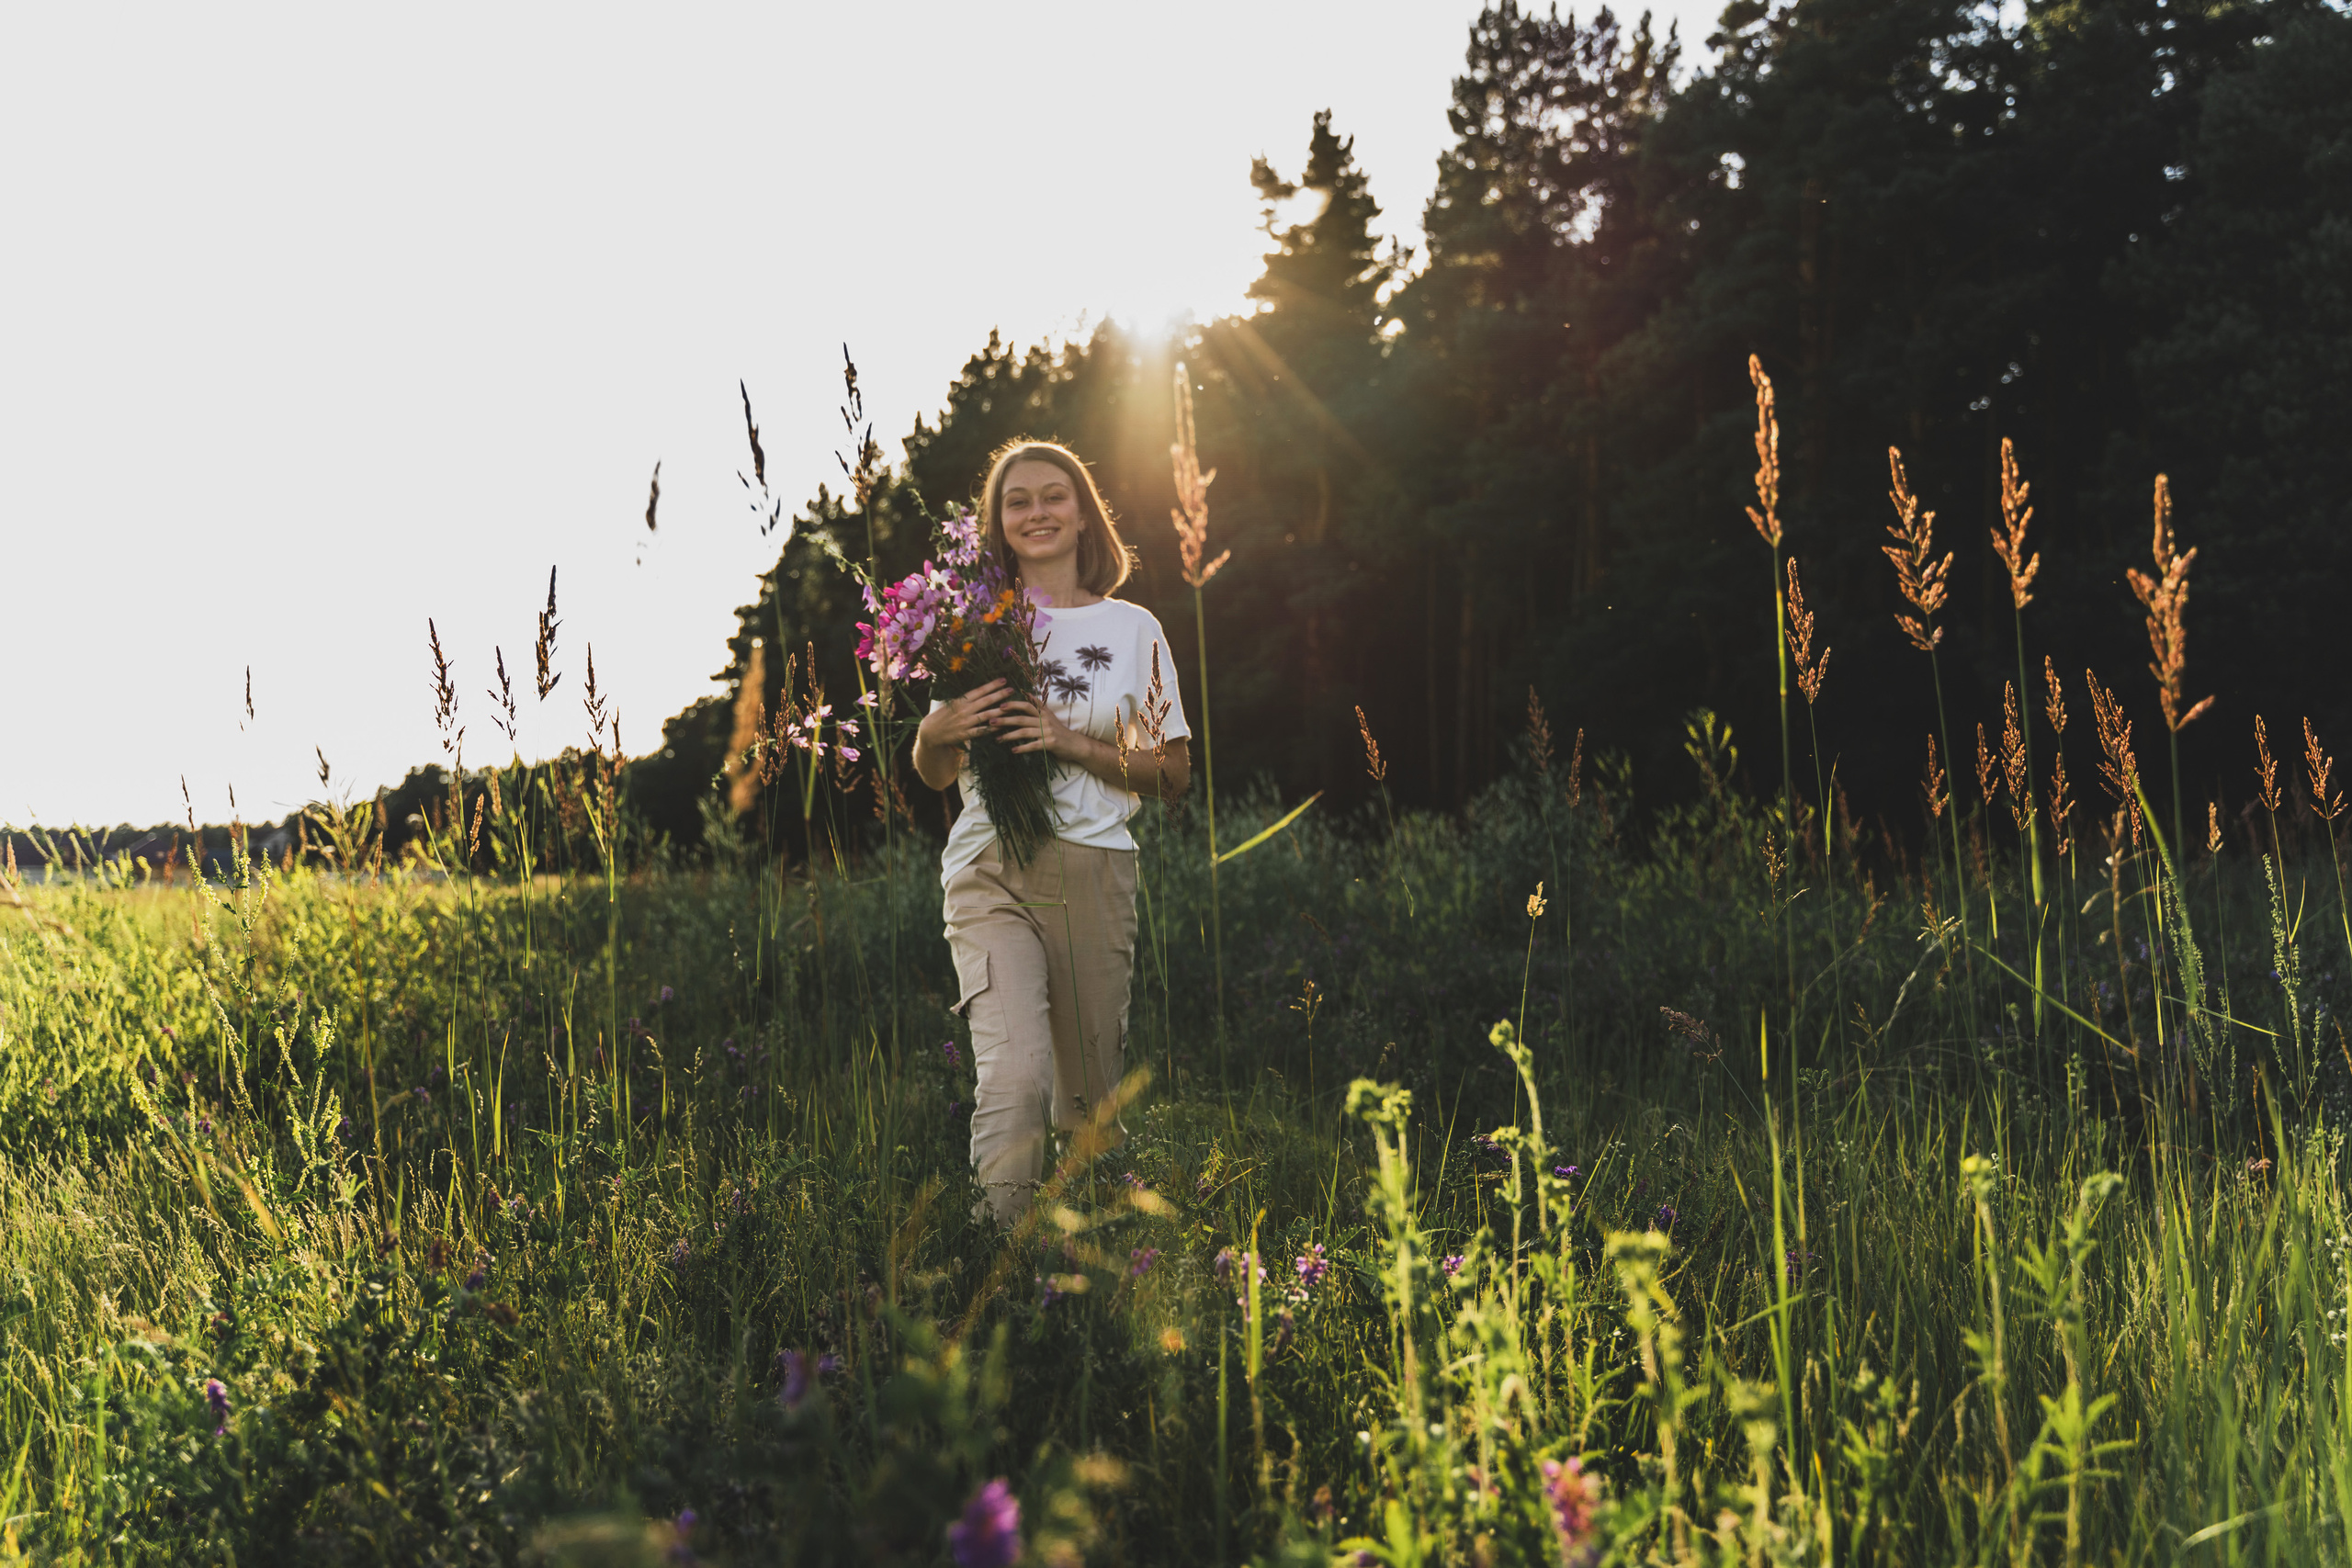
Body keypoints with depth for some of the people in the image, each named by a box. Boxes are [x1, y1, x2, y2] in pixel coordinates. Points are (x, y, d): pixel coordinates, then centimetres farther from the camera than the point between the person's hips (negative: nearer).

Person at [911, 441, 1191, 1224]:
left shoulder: (1134, 630, 9)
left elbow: (1173, 773, 6)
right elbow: (935, 775, 15)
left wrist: (1073, 743, -8)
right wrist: (939, 733, -8)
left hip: (1095, 871, 1)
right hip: (992, 869, -1)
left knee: (1092, 1089, 7)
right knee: (1016, 1069, -22)